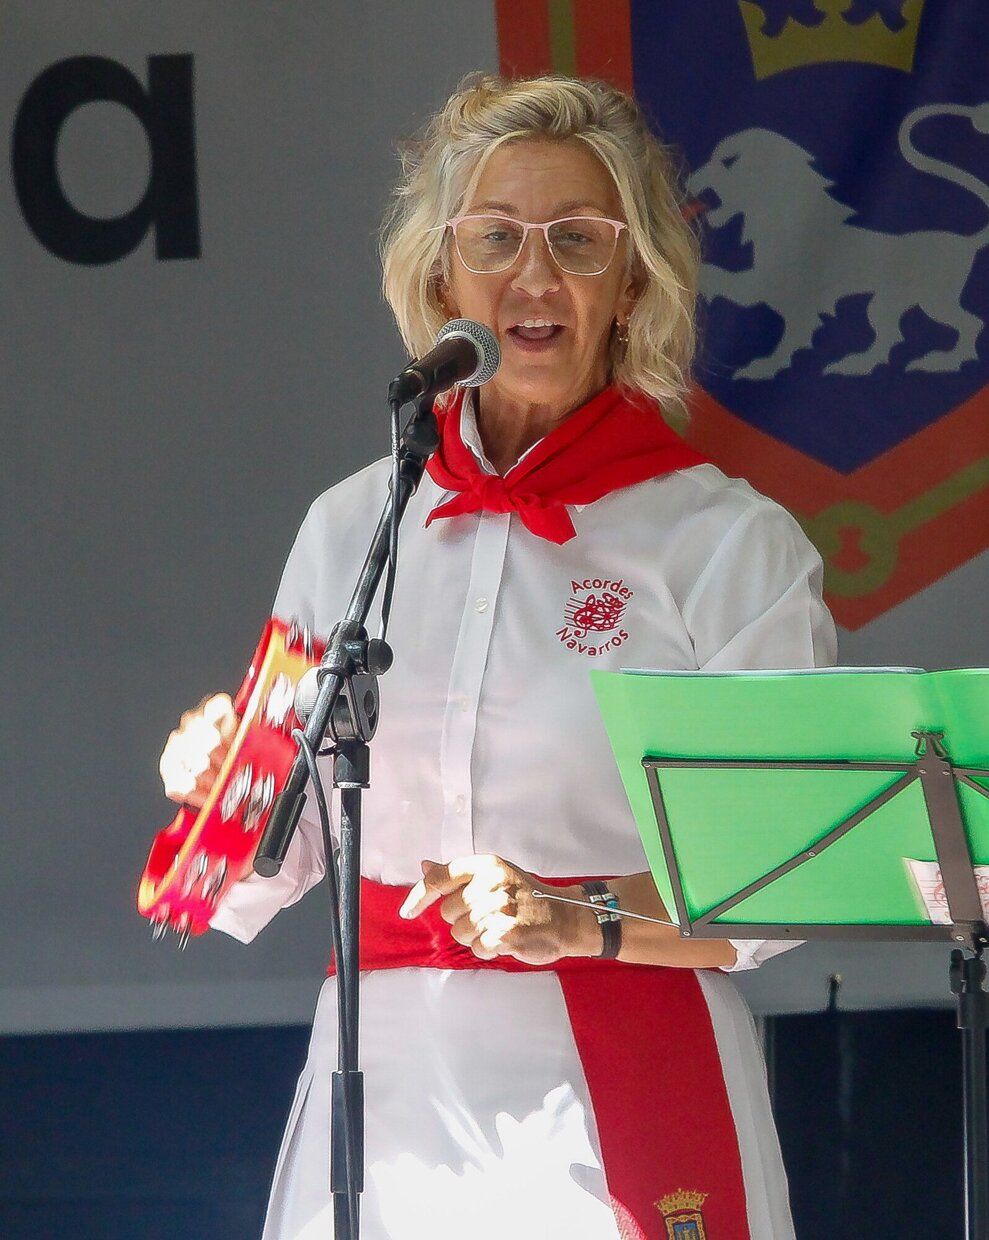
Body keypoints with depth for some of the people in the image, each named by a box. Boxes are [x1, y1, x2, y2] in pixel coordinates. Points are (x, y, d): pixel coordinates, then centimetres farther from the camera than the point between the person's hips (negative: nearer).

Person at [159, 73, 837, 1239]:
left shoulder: (731, 542, -2)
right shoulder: (352, 527, 10)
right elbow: (281, 853, 16)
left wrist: (581, 921, -20)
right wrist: (215, 784, -5)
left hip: (613, 1105, -3)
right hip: (386, 1088, 3)